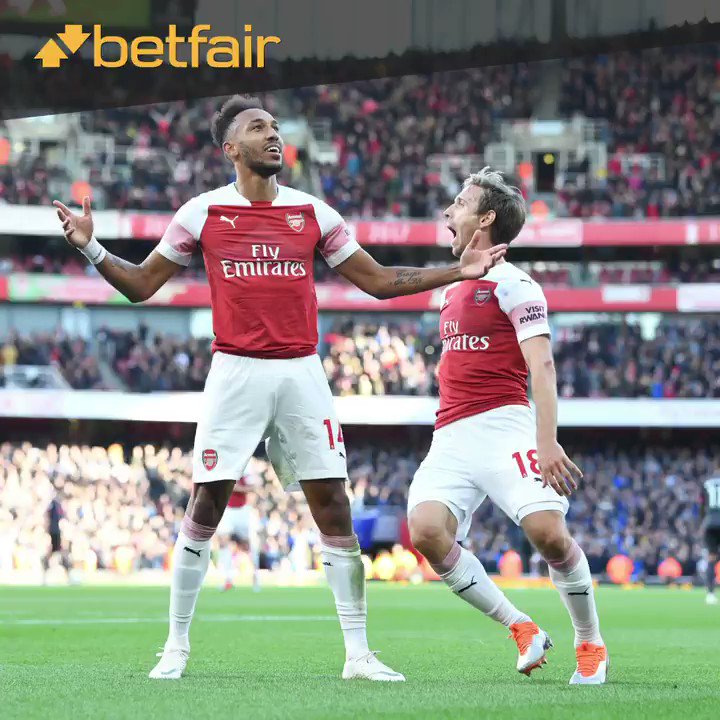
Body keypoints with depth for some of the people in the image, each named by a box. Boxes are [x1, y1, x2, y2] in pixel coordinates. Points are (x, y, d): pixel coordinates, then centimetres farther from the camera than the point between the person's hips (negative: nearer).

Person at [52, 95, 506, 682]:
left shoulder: (311, 212, 9)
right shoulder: (203, 212, 4)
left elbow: (379, 281, 15)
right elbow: (141, 285, 9)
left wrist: (457, 271, 7)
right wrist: (91, 248, -7)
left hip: (302, 373, 2)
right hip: (236, 373, -2)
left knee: (335, 511, -1)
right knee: (205, 507, -5)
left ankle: (358, 654, 5)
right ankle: (176, 647, 7)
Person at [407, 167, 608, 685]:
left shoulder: (511, 283, -3)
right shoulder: (454, 288, 22)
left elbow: (542, 365, -12)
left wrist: (547, 441, -23)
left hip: (502, 427, -7)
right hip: (451, 438, 7)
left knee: (548, 531, -22)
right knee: (426, 530, -20)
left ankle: (591, 644, 2)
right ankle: (521, 628, -6)